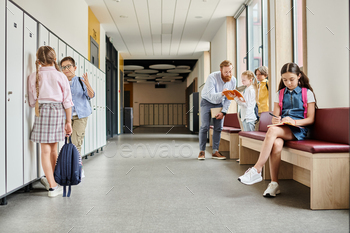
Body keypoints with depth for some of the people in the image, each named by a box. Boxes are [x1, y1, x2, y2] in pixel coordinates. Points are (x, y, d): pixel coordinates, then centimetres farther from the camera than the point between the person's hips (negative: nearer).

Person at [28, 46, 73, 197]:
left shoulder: (33, 77, 2)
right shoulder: (60, 76, 1)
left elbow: (32, 102, 4)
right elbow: (67, 101, 0)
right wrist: (68, 121, 4)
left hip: (42, 111, -1)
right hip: (58, 112, 2)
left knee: (45, 150, 2)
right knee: (53, 148, 15)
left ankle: (52, 186, 1)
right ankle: (50, 179, 31)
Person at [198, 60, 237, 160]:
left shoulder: (233, 80, -14)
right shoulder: (212, 77, -28)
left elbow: (228, 99, -5)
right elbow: (211, 96, -36)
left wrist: (223, 112, -12)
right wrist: (221, 94, -55)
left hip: (220, 103, 4)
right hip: (207, 102, -4)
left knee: (219, 127, -2)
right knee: (205, 126, -10)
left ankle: (215, 151, 7)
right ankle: (202, 151, 0)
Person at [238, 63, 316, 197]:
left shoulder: (307, 93, 8)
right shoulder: (281, 93, 18)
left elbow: (311, 119, 1)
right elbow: (275, 117, 16)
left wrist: (294, 121, -16)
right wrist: (276, 120, -9)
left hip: (298, 130, -3)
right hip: (281, 128, 3)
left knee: (272, 131, -34)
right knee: (276, 144, -34)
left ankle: (256, 170, -32)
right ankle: (274, 184, -25)